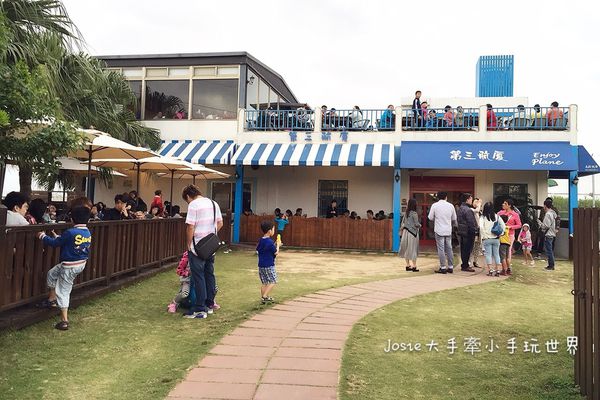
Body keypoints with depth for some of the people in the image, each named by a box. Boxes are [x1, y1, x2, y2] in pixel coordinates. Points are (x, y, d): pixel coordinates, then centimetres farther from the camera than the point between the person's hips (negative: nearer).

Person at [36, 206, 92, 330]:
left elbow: (54, 243, -11)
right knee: (52, 274, 28)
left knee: (63, 291, 4)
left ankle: (64, 321, 8)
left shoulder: (70, 232, -22)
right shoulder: (88, 233, 1)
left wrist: (43, 236, 5)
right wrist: (58, 237, 22)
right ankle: (52, 300, 36)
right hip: (81, 264, 8)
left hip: (69, 266, -8)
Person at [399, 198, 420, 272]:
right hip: (412, 232, -6)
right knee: (413, 249, 0)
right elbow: (416, 224, -12)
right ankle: (414, 266, 5)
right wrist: (420, 225, 8)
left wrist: (402, 229, 21)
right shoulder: (414, 213, -13)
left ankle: (408, 265, 16)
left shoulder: (406, 213, 5)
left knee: (407, 249, 10)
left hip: (406, 232, 6)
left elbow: (403, 222, 11)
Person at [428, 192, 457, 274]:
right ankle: (450, 267, 15)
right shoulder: (450, 205, 3)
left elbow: (430, 218, -3)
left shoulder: (434, 205, -6)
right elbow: (454, 218, 11)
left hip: (439, 230, -3)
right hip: (448, 230, 3)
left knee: (441, 249, 0)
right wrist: (454, 224, 31)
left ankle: (443, 267, 0)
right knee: (449, 249, 11)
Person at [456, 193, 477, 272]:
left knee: (463, 249, 15)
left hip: (461, 231, 10)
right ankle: (465, 266, 1)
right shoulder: (467, 210, -18)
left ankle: (464, 265, 22)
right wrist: (474, 230, -11)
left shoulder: (460, 208, 13)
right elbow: (471, 222, -21)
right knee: (467, 250, -3)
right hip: (468, 233, -10)